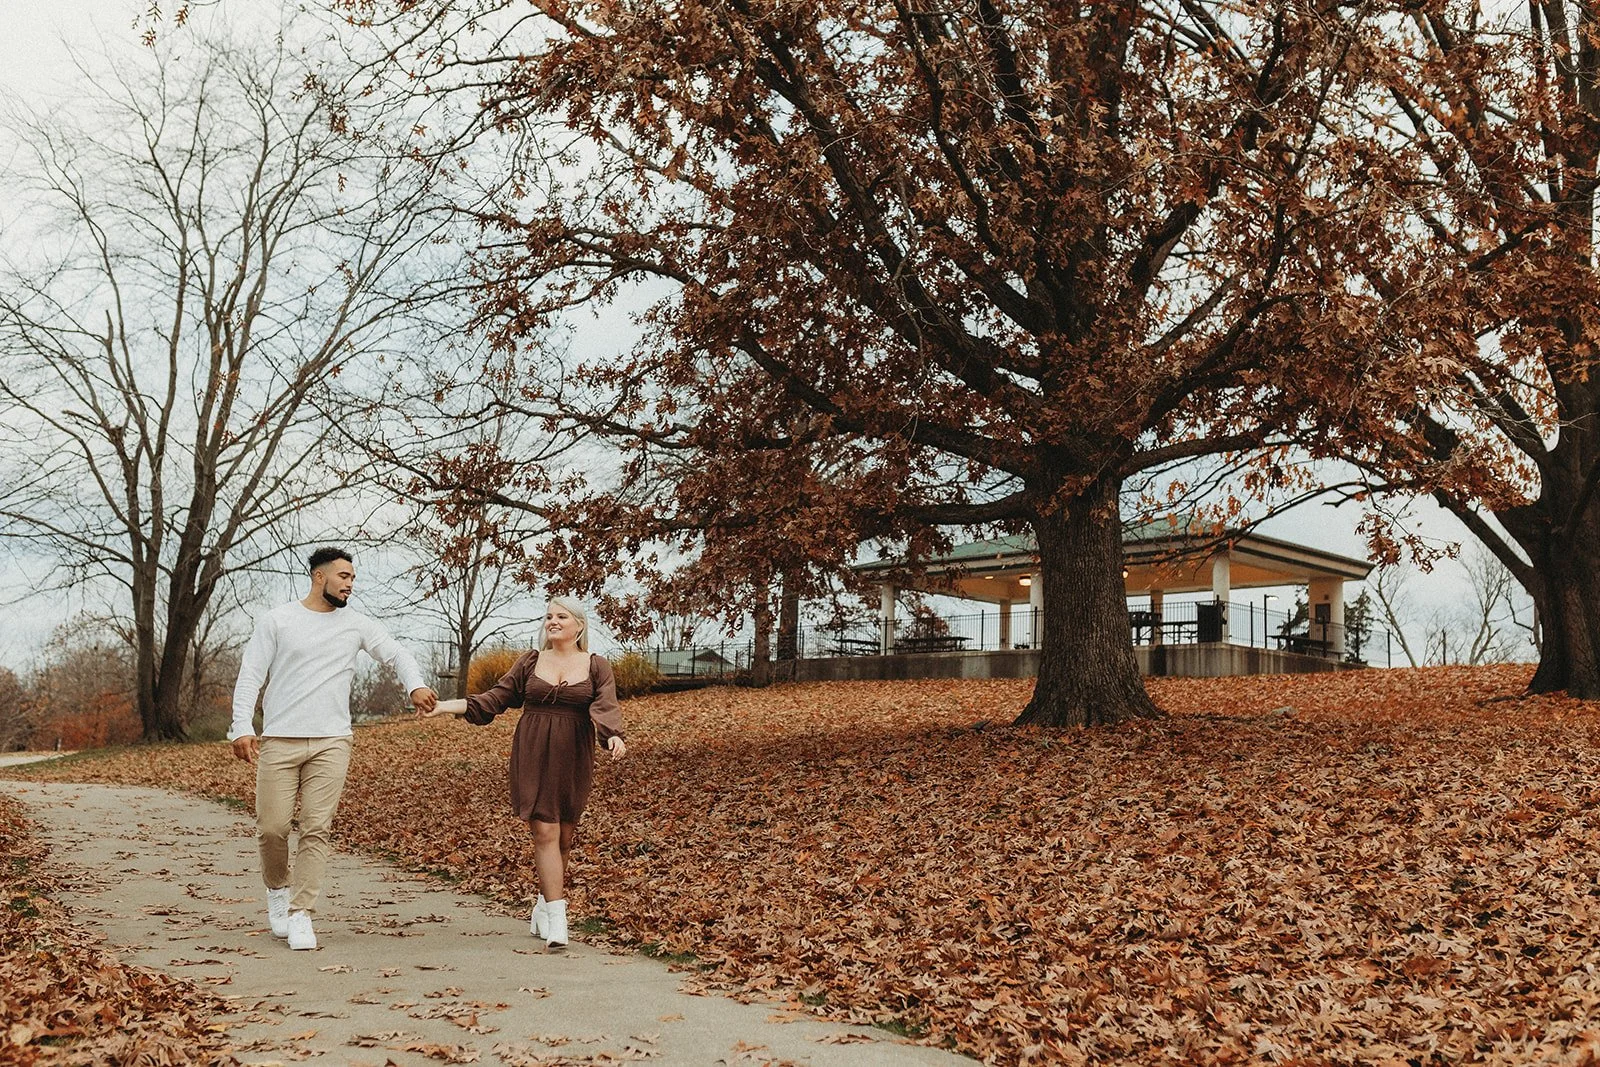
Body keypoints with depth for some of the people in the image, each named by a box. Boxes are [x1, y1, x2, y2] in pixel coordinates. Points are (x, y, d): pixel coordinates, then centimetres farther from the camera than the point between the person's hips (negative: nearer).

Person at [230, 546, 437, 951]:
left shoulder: (357, 625, 10)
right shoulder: (277, 620, 3)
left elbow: (397, 654, 13)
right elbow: (250, 676, 1)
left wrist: (415, 685, -8)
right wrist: (242, 727, -11)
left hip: (331, 743, 1)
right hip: (279, 741, -1)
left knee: (316, 830, -4)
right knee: (272, 827, -2)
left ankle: (300, 914, 2)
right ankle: (278, 888, 27)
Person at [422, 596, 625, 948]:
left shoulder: (597, 667, 5)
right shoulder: (530, 662, 10)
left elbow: (606, 708, -10)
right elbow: (496, 699, 11)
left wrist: (614, 736, -31)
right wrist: (446, 706, 2)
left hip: (573, 761, 0)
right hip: (533, 757, 0)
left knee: (564, 837, 6)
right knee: (545, 832, -9)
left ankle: (543, 906, 25)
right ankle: (556, 919, -11)